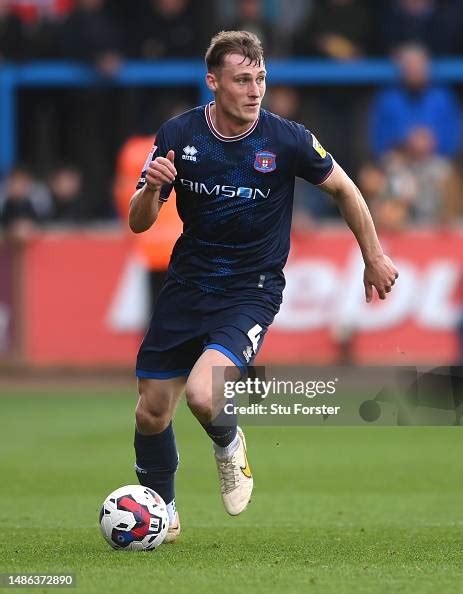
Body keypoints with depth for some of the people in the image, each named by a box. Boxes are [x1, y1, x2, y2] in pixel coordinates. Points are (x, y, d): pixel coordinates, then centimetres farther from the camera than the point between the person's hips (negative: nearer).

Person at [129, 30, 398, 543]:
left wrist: (375, 259, 10)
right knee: (151, 411, 6)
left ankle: (228, 445, 10)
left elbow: (343, 189, 3)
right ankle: (162, 514, 32)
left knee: (202, 395, -26)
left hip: (251, 291, -3)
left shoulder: (288, 140, -15)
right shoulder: (178, 135, -9)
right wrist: (151, 187, -26)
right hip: (187, 284, 3)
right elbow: (138, 223, -4)